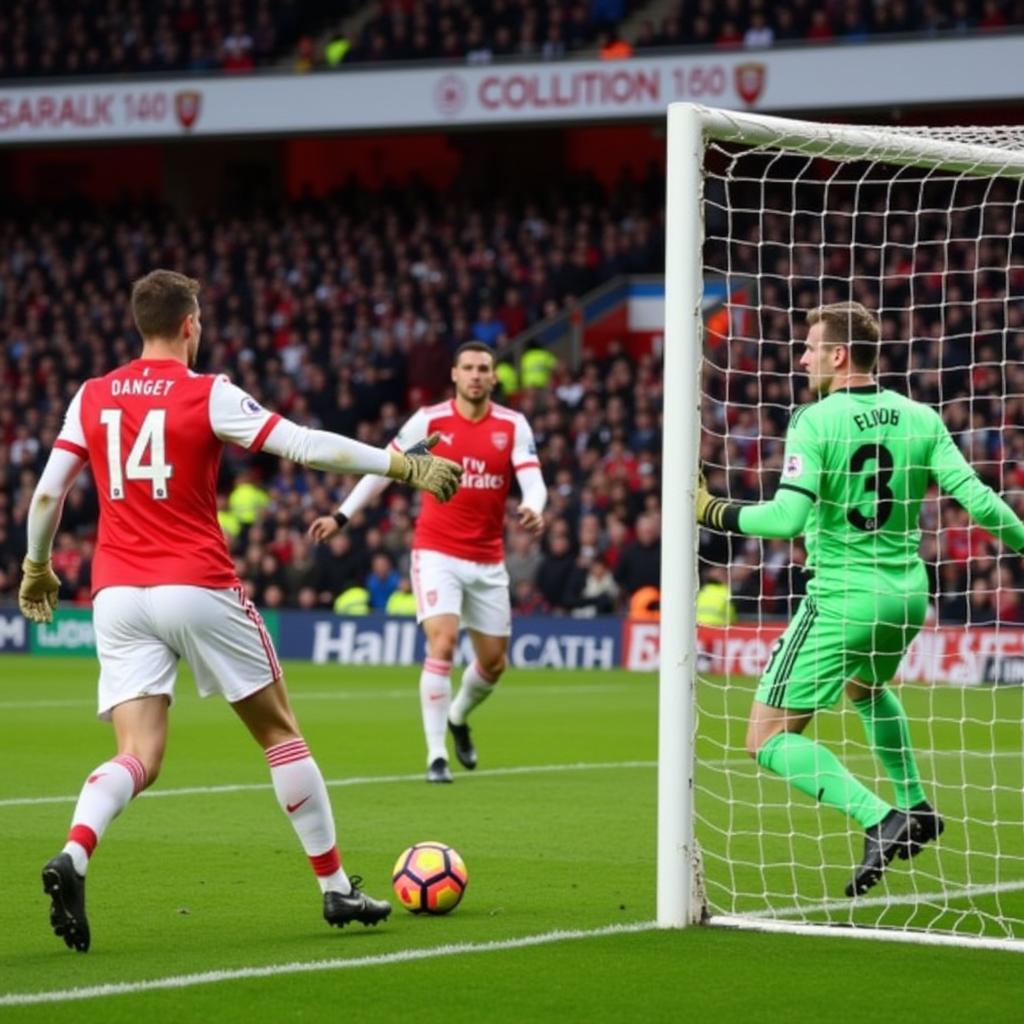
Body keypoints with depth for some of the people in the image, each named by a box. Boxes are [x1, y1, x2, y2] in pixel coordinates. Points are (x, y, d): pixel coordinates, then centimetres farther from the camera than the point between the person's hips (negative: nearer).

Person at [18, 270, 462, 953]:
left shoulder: (91, 398, 8)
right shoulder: (207, 395, -5)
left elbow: (46, 493, 9)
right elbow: (305, 446, -10)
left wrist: (37, 568, 25)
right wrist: (404, 466, -3)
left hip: (117, 593, 4)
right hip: (199, 589, -4)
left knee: (138, 759, -1)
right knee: (280, 731, 12)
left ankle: (72, 857, -31)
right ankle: (336, 889, 18)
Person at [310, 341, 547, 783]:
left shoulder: (513, 426, -1)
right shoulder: (429, 421, -4)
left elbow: (533, 481, -10)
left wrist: (533, 509, -34)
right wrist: (341, 516, 0)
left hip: (488, 560, 3)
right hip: (437, 552, -3)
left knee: (493, 662, 11)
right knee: (442, 643, -20)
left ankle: (458, 719, 42)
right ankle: (436, 755, -15)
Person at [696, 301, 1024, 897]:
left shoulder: (815, 422, -13)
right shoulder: (919, 418, 1)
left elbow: (787, 518, -23)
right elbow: (975, 498, -3)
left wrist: (712, 513, -11)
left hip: (841, 600, -7)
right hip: (907, 594, 7)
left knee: (769, 741, -1)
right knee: (866, 685, 39)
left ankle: (881, 821, -17)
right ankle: (915, 806, 35)